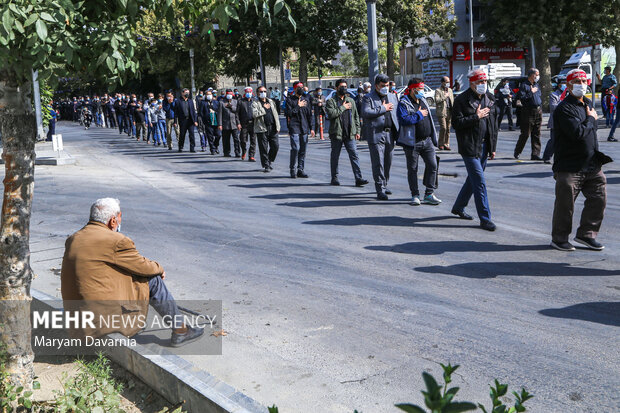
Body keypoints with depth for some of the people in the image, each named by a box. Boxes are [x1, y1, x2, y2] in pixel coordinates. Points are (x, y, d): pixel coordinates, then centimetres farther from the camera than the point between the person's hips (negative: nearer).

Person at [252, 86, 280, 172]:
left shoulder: (271, 101, 18)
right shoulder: (255, 103, 0)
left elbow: (276, 114, 20)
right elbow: (254, 114, -17)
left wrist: (278, 126, 12)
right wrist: (264, 109, -10)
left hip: (273, 128, 4)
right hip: (262, 129, -4)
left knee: (275, 145, 0)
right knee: (264, 148, -1)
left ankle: (270, 161, 23)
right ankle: (266, 166, 8)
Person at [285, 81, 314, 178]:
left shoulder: (306, 99, 15)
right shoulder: (290, 100, 1)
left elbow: (310, 115, 15)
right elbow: (289, 113, -9)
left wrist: (311, 128, 9)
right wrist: (298, 106, -9)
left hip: (304, 128, 5)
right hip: (294, 128, -5)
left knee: (303, 150, 5)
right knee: (295, 148, -12)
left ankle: (300, 170, 12)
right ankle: (293, 170, -2)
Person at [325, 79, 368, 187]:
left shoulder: (351, 100, 16)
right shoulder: (331, 101, 1)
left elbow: (356, 116, 17)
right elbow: (331, 113, -17)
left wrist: (357, 131, 10)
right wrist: (343, 107, -11)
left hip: (350, 134, 3)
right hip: (336, 133, -3)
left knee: (354, 155, -6)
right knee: (335, 156, 7)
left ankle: (358, 178, -9)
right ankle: (334, 178, 18)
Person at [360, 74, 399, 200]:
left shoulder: (393, 97, 17)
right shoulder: (368, 98, -1)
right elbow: (365, 113, -17)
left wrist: (397, 131, 8)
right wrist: (383, 108, -13)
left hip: (390, 134, 6)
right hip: (375, 135, -6)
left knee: (388, 162, 13)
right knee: (378, 163, -7)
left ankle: (384, 185, 29)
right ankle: (380, 190, -5)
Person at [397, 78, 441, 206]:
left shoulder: (423, 101, 15)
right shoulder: (403, 103, -9)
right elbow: (404, 120, -25)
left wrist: (433, 137, 20)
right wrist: (419, 115, -16)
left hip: (427, 140, 6)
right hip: (412, 142, -6)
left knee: (432, 165, 0)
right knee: (412, 169, 3)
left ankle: (429, 195, 8)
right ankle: (415, 196, 15)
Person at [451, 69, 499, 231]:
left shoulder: (490, 98, 11)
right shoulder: (462, 100, -8)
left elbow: (494, 123, 16)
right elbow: (456, 123, -14)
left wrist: (492, 147, 13)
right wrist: (476, 116, -18)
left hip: (484, 146, 7)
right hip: (469, 146, -7)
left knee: (473, 178, 15)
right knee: (479, 182, -9)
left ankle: (459, 207, 34)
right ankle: (485, 218, -3)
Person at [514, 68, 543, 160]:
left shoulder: (536, 85, 18)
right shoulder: (524, 85, -6)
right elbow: (521, 98, -17)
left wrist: (540, 110, 19)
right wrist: (531, 92, -17)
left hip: (538, 112, 7)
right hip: (528, 113, -7)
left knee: (536, 135, 4)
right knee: (525, 134, -2)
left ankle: (535, 154, 6)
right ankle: (517, 152, 14)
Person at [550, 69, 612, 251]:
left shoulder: (588, 104, 15)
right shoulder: (564, 108, -14)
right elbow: (577, 133, -25)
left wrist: (597, 155, 17)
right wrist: (591, 119, -9)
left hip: (592, 165, 8)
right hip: (569, 166, -8)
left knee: (599, 198, 7)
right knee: (565, 203, 0)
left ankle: (586, 234, 21)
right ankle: (559, 238, 16)